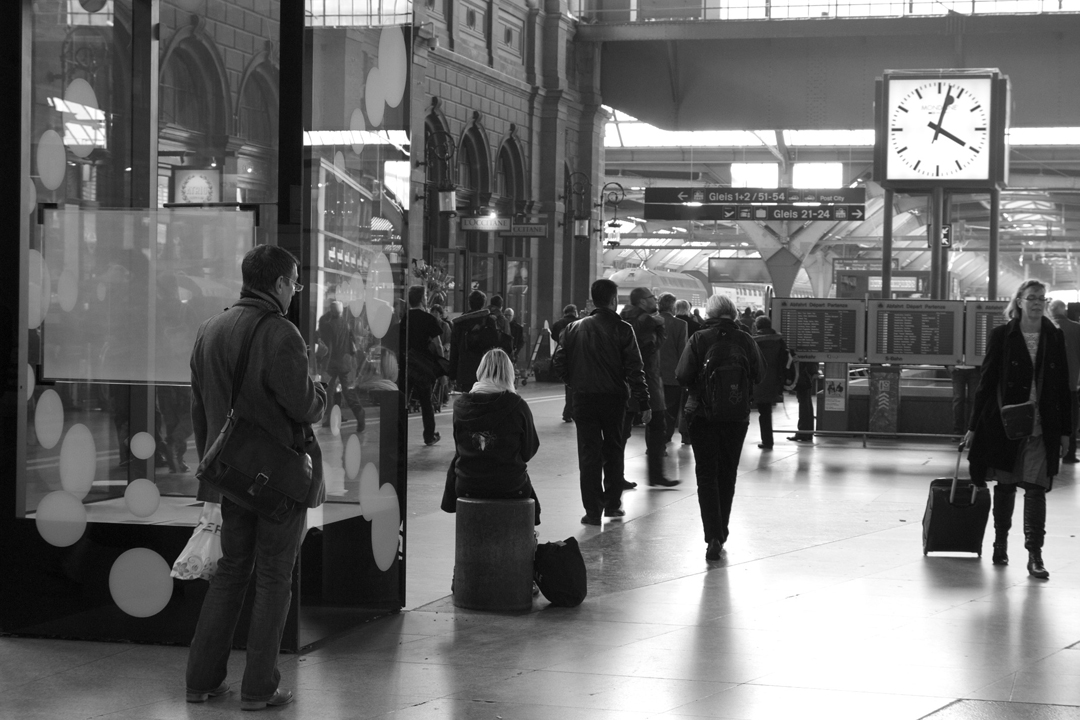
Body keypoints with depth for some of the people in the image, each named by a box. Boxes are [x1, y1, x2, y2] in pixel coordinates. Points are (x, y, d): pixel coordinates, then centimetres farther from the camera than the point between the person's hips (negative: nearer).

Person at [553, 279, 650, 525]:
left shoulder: (574, 329, 0)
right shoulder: (622, 329, -7)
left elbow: (558, 362, -2)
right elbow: (634, 369, -10)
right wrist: (644, 403, -8)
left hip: (584, 400, 1)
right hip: (614, 399, -1)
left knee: (589, 454, 4)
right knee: (614, 451, 16)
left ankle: (593, 511, -1)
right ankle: (612, 504, 22)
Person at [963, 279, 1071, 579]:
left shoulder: (1055, 338, 4)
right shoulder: (1001, 335, -1)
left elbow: (1063, 386, 7)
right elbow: (987, 381, 0)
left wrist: (1065, 429, 4)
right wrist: (974, 426, -1)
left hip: (1042, 428, 0)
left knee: (1036, 488, -4)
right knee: (1005, 486, 11)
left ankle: (1035, 555, -4)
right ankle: (1000, 545, 26)